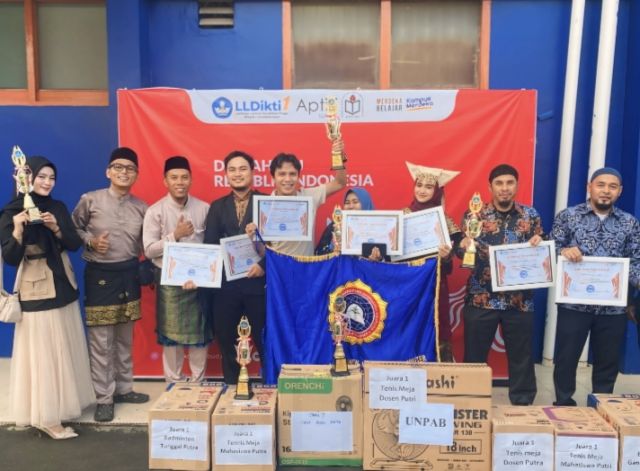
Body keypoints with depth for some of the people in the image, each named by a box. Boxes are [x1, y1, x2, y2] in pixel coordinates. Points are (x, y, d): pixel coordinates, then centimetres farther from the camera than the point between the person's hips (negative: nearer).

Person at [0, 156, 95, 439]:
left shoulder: (59, 208, 5)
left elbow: (75, 245, 3)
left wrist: (56, 229, -14)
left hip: (63, 288, 6)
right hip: (36, 292, -6)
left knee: (67, 349, 13)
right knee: (41, 353, -2)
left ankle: (65, 402, 29)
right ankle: (46, 417, 7)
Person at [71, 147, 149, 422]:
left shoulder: (141, 207, 4)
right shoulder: (90, 200, -6)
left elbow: (145, 243, 11)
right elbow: (73, 229, 3)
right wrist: (91, 241, -14)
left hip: (129, 274, 4)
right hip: (100, 275, -4)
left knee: (125, 339, 15)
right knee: (101, 342, -1)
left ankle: (124, 388, 29)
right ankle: (104, 399, 11)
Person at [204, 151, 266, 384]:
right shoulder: (217, 206, 12)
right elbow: (209, 244, 5)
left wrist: (263, 264, -18)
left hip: (258, 281, -3)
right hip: (225, 282, 3)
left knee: (265, 340, 5)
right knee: (226, 340, 12)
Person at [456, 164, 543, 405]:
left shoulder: (530, 215, 6)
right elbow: (460, 251, -1)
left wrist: (538, 245, -12)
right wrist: (463, 246, -23)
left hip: (520, 299, 1)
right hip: (480, 298, -1)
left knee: (521, 356, 10)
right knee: (474, 355, 7)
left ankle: (522, 403, 26)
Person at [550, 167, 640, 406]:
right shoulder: (568, 216, 1)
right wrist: (563, 251, -21)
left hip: (613, 306, 2)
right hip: (574, 304, -2)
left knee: (608, 361, 13)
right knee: (565, 359, 6)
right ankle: (563, 406, 23)